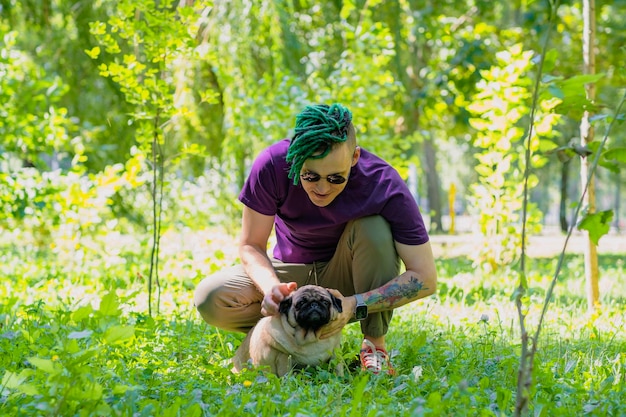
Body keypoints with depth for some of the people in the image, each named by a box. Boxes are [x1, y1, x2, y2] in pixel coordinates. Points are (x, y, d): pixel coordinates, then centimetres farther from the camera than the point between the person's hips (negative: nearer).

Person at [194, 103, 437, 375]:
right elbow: (251, 245, -15)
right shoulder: (273, 164, -26)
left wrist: (355, 305, -39)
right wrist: (271, 286, -37)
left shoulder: (385, 186, -28)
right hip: (293, 274, 1)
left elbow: (425, 277, -27)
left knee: (374, 228, -32)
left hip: (345, 280, -1)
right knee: (209, 298, -24)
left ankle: (375, 345, -15)